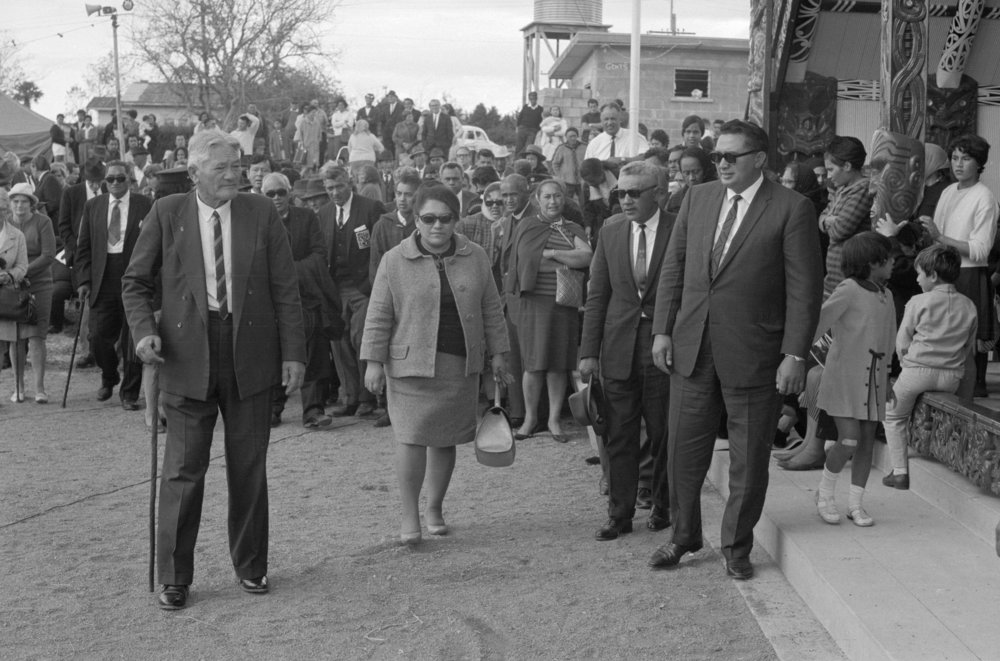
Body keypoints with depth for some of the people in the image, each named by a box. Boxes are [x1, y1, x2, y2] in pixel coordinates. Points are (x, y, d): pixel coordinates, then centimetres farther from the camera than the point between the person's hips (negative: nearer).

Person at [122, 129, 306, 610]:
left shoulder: (261, 214, 2)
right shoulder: (166, 214, 1)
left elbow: (285, 289, 3)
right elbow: (135, 281, 7)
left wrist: (293, 353, -2)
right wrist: (143, 330, -10)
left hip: (250, 357, 1)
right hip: (188, 357, -1)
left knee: (249, 469, 10)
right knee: (183, 469, 1)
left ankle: (251, 567, 25)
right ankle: (173, 578, 14)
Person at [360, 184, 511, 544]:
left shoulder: (475, 258, 7)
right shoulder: (395, 261, -1)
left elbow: (491, 310, 12)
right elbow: (379, 316, 0)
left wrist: (497, 353, 10)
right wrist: (374, 361, -5)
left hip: (460, 366, 3)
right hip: (411, 364, -3)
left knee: (445, 439, 8)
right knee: (411, 436, -9)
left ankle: (435, 507, 24)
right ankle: (409, 514, 3)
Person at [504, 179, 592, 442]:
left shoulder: (573, 230, 10)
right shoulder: (526, 226, 9)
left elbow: (586, 257, -7)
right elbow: (515, 263, 11)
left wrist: (551, 253, -9)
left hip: (564, 304, 1)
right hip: (532, 301, -1)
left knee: (558, 364, 3)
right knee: (534, 364, -2)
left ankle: (554, 419, 13)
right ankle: (530, 418, 11)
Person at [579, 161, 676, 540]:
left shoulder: (679, 231, -5)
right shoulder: (611, 230, 5)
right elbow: (597, 294, 7)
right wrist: (589, 351, 2)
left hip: (663, 345, -2)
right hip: (618, 347, 3)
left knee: (662, 432, 8)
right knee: (618, 435, 5)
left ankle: (661, 505, 26)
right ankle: (620, 514, 15)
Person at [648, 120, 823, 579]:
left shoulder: (791, 209, -7)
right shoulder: (698, 199, 8)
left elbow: (804, 287, -9)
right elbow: (673, 266, 11)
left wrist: (795, 355, -13)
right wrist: (662, 329, 4)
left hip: (752, 352, -4)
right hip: (691, 346, 4)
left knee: (749, 457, 8)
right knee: (684, 447, 11)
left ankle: (737, 546, 25)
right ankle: (684, 536, 29)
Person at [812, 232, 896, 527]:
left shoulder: (886, 296, 13)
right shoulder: (848, 290, -10)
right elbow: (819, 322, -16)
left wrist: (886, 375, 23)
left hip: (873, 379, 7)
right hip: (844, 375, -7)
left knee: (867, 441, 6)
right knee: (849, 440, -12)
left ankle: (856, 503, 16)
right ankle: (824, 493, 10)